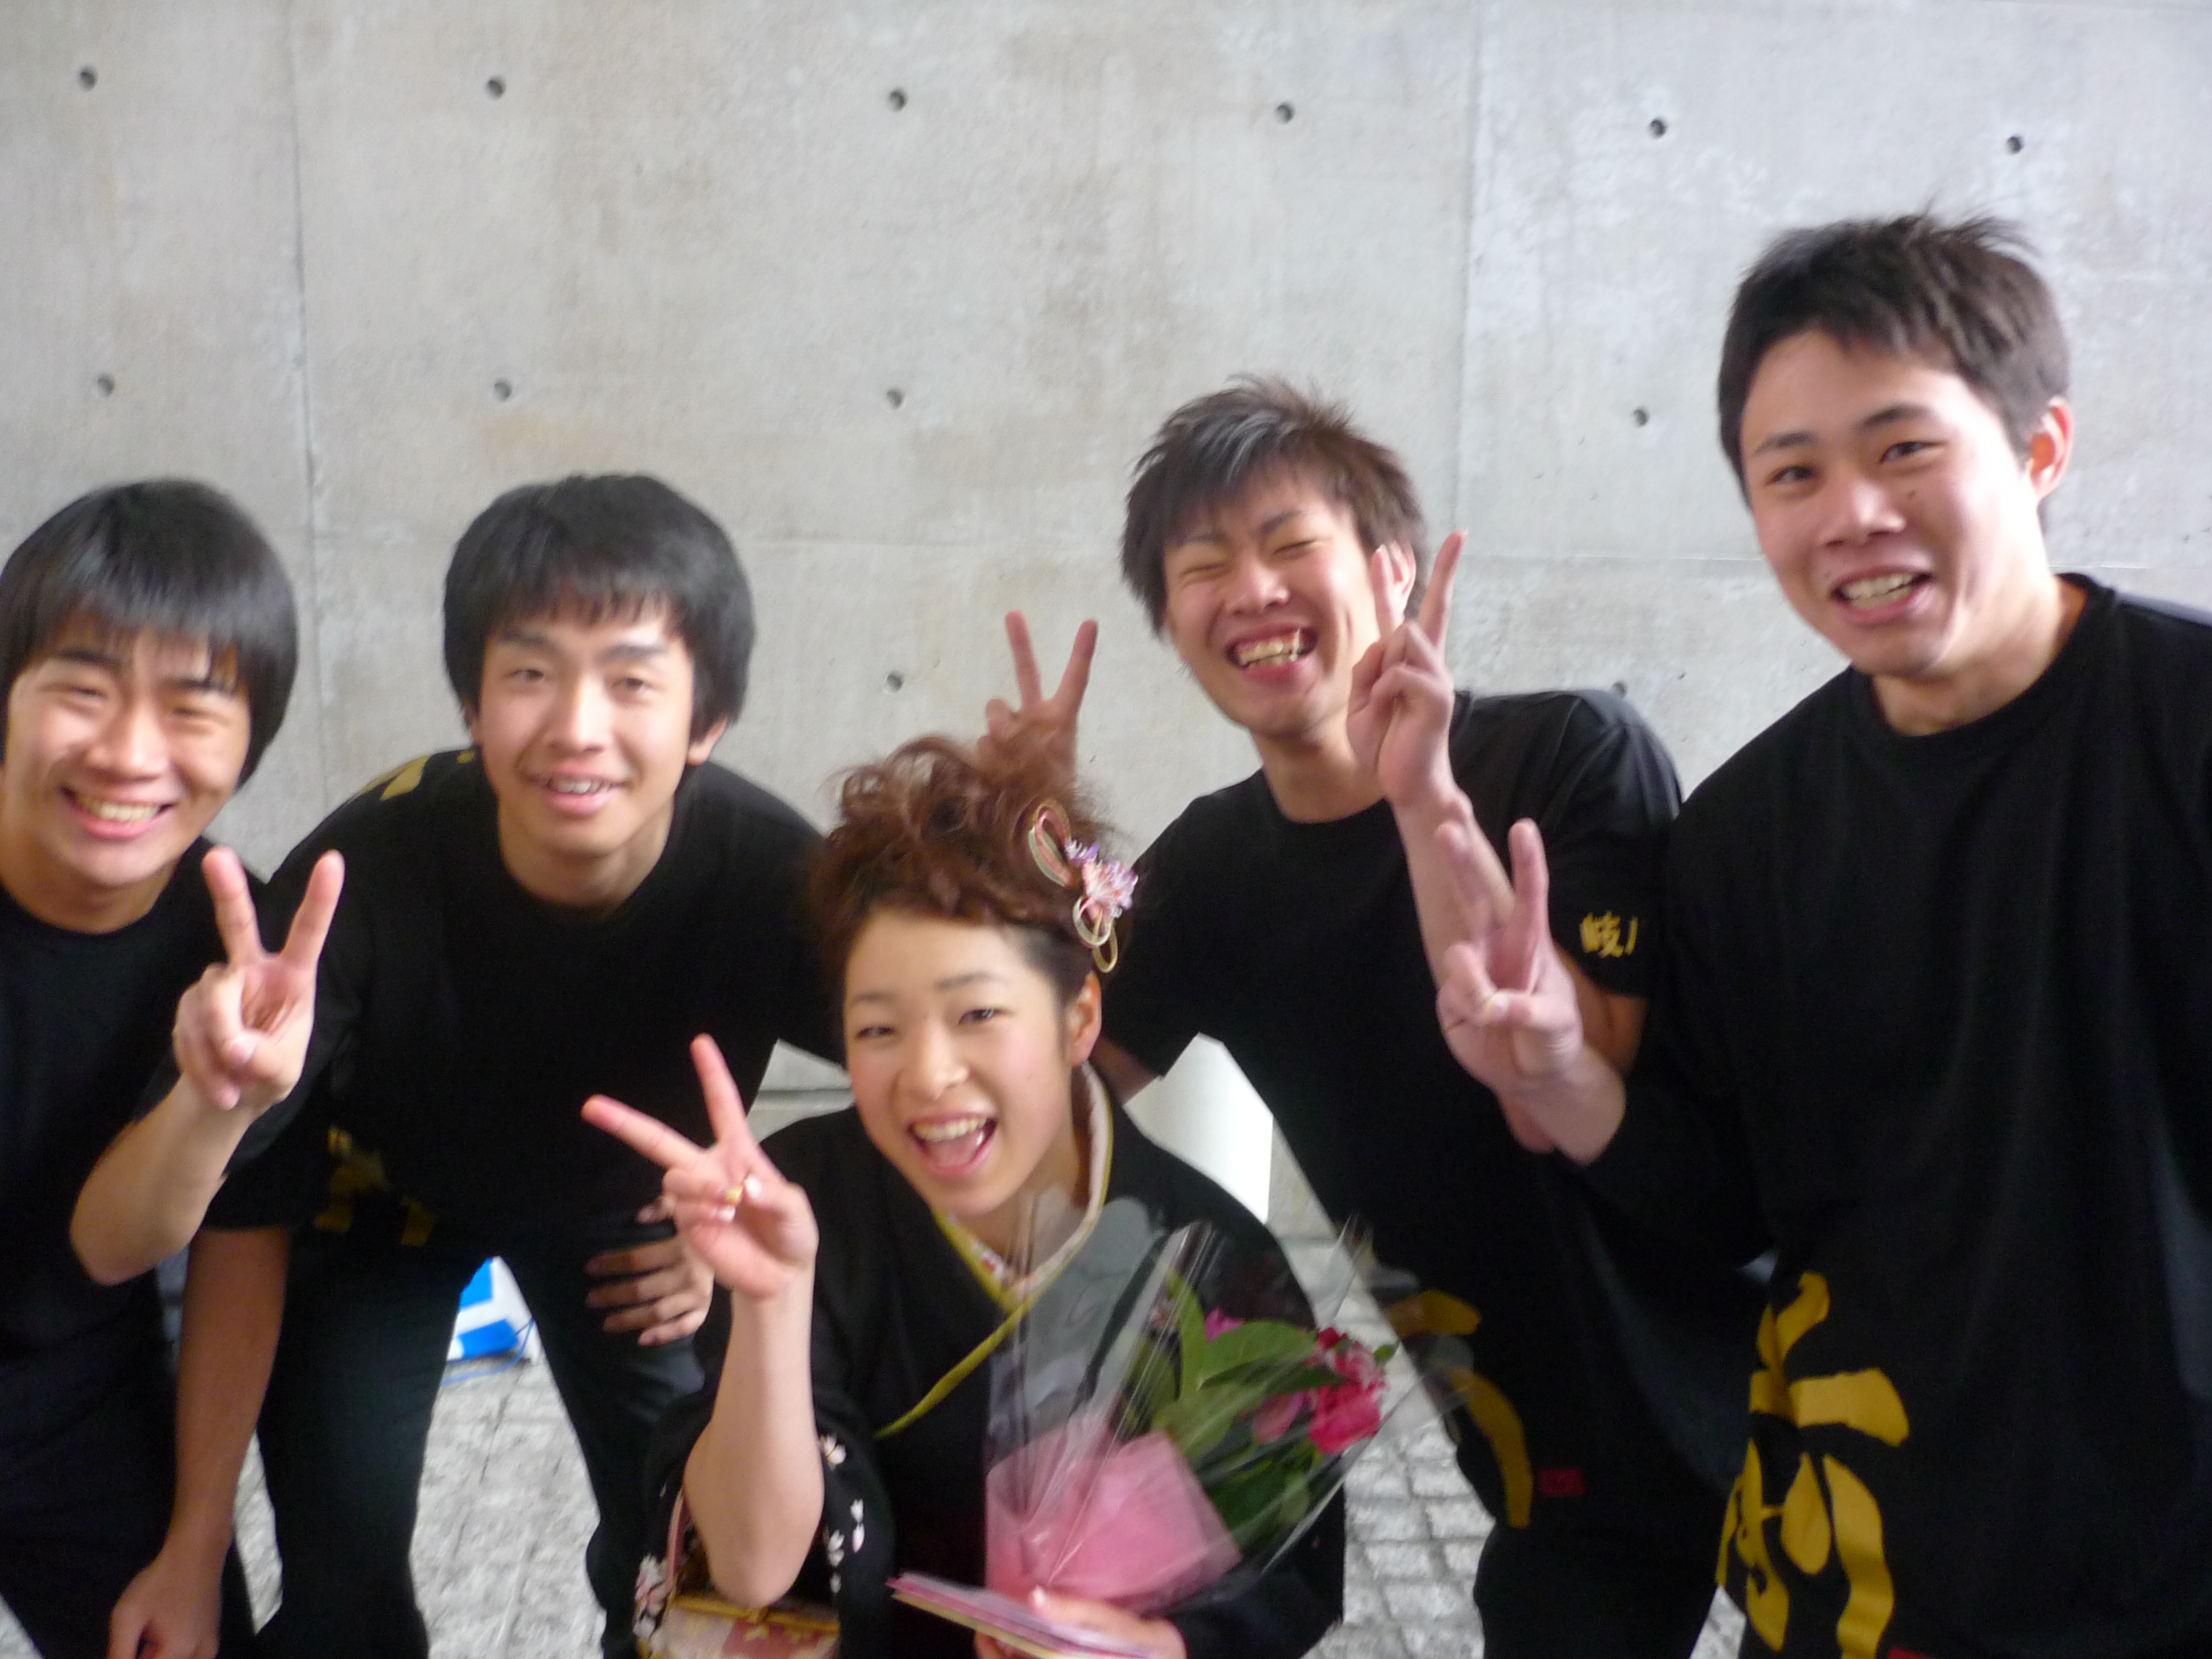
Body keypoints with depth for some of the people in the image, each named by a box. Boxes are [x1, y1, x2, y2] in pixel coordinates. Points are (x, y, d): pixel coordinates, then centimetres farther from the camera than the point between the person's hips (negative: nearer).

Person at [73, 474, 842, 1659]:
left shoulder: (766, 872, -34)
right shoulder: (367, 870, -38)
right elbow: (115, 1244, -37)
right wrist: (210, 1103, -58)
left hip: (618, 1200, 1)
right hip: (384, 1194, -1)